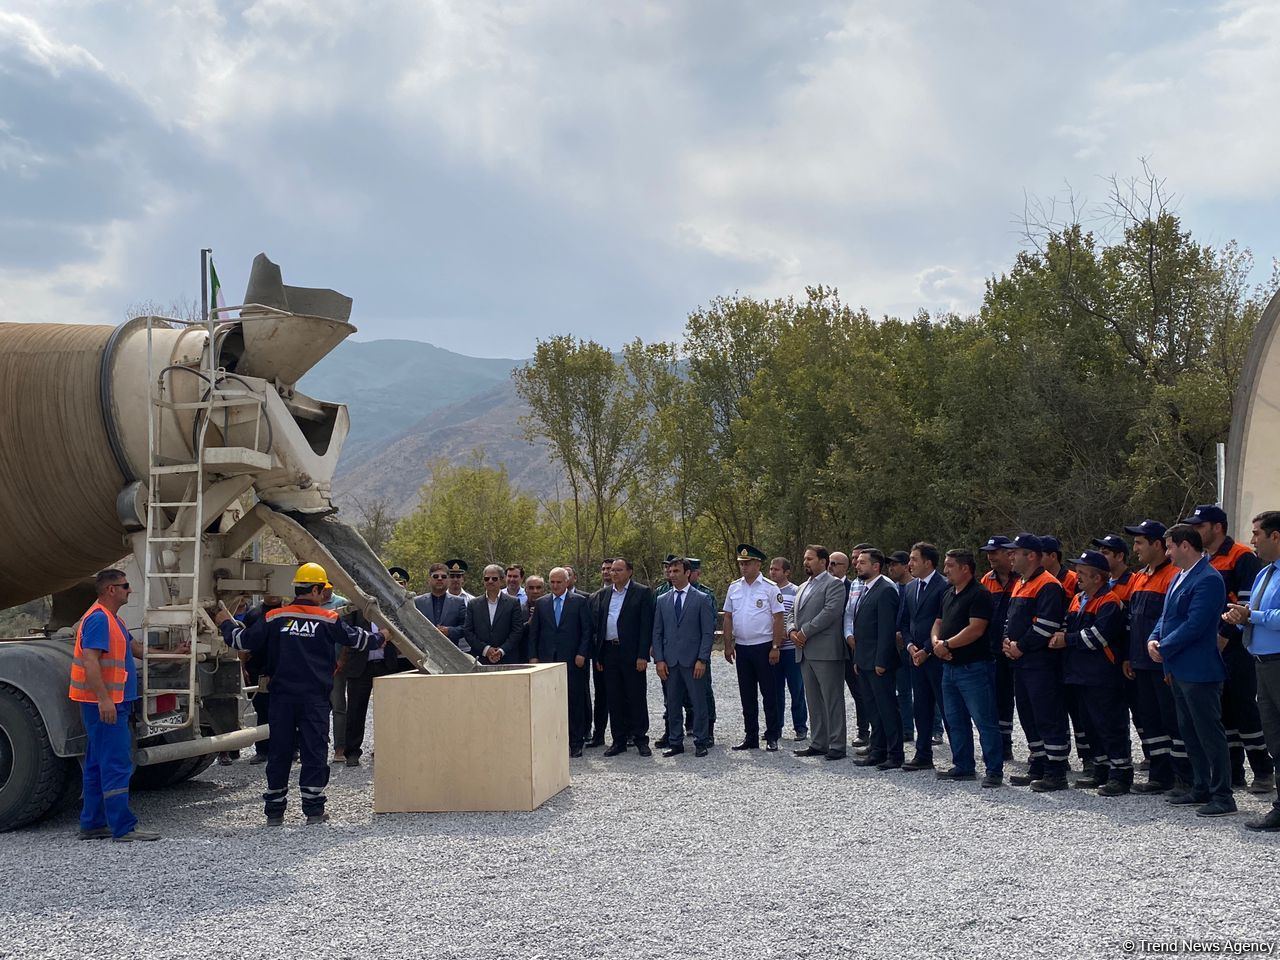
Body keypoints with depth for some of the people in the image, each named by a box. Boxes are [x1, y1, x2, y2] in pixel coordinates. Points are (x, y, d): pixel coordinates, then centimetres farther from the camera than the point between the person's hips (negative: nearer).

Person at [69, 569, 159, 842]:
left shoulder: (112, 619, 18)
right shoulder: (99, 619, -15)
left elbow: (136, 649, 28)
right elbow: (89, 660, -23)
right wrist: (104, 699, -28)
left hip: (109, 703, 11)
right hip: (104, 704, -11)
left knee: (97, 765, 13)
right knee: (117, 765, -10)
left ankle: (92, 824, 19)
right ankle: (124, 828, -9)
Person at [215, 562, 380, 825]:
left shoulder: (274, 618, 2)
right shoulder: (328, 620, 0)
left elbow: (242, 640, 7)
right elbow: (356, 639, 12)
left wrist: (226, 623, 27)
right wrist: (379, 638, 32)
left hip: (281, 697, 2)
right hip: (315, 698, -2)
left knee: (279, 752, 9)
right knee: (314, 751, 3)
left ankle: (274, 810, 14)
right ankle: (314, 809, 3)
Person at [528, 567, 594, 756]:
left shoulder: (580, 601, 4)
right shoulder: (540, 603, 12)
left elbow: (587, 630, 1)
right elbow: (533, 632, 12)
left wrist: (582, 654, -7)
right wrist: (533, 656, 4)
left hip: (572, 661, -2)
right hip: (547, 660, 2)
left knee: (575, 702, 0)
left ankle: (576, 742, 7)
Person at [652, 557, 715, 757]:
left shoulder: (701, 599, 1)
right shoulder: (662, 600, 11)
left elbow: (708, 632, -2)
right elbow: (657, 633, 11)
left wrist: (702, 660, -10)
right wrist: (659, 660, 0)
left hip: (693, 661, -3)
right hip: (670, 661, 3)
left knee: (698, 702, 0)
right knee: (673, 704, 7)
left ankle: (701, 742, 8)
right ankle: (675, 742, 15)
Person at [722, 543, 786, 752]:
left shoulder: (770, 588, -6)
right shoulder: (734, 588, 8)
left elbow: (778, 619, -7)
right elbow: (728, 618, 10)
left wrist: (775, 647, -12)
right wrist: (728, 645, 5)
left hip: (764, 647, -5)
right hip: (741, 648, 5)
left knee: (769, 693, 1)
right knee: (747, 695, 10)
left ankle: (772, 737, 9)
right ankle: (751, 737, 18)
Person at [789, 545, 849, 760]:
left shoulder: (834, 585, -5)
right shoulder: (803, 587, 21)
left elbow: (830, 612, -17)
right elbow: (794, 614, 24)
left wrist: (805, 632, -14)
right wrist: (793, 631, 2)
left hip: (826, 652, -8)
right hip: (805, 653, 8)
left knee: (832, 700, -3)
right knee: (813, 701, 12)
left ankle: (836, 745, 1)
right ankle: (818, 744, 18)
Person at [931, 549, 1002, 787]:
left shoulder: (979, 594, -12)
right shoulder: (948, 595, 16)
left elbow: (976, 629, -20)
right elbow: (938, 623, 17)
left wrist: (947, 645, -16)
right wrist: (936, 642, -4)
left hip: (973, 667, -9)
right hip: (950, 667, 9)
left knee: (985, 721, -5)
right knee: (955, 721, 14)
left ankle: (994, 770, -1)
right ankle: (963, 767, 24)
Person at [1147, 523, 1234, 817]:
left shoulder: (1208, 580, -17)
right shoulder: (1179, 577, 14)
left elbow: (1194, 626, -22)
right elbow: (1167, 616, 18)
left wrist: (1164, 649, -15)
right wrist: (1154, 639, -1)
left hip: (1199, 671, -10)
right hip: (1180, 669, 10)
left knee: (1210, 733, -4)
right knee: (1190, 732, 16)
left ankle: (1223, 797, 2)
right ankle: (1201, 789, 25)